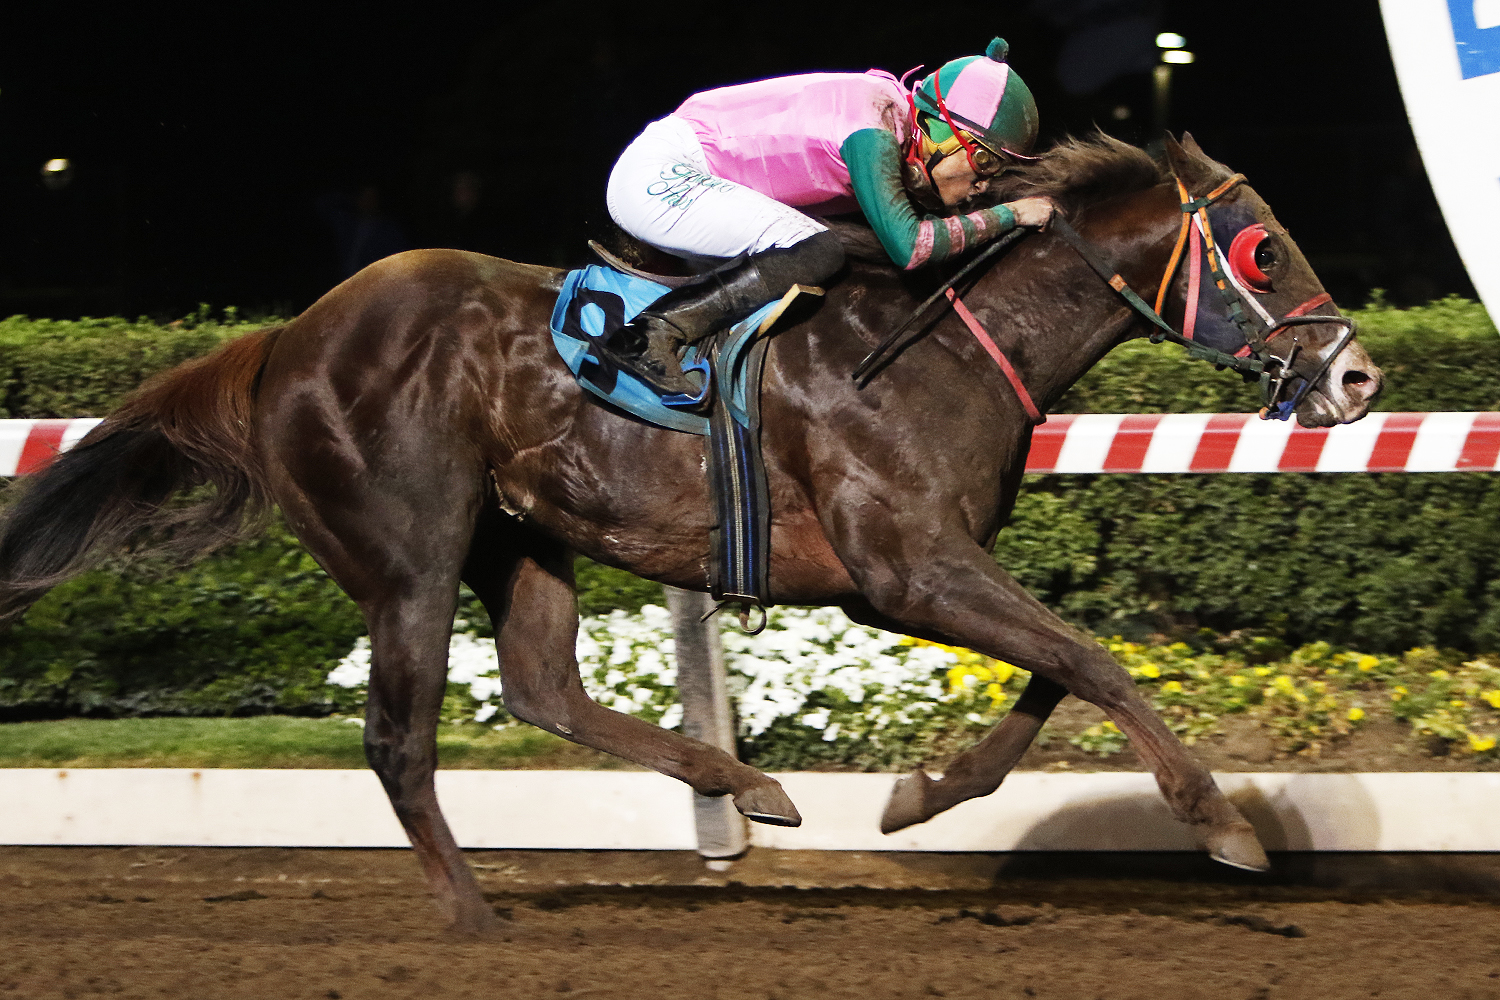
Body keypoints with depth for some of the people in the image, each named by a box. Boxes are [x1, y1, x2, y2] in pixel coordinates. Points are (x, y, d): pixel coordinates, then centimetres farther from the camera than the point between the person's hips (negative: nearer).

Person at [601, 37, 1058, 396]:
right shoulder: (872, 132, -19)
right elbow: (908, 244, -25)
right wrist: (1006, 216, -15)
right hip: (661, 176, -10)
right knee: (816, 253, -21)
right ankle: (650, 335, -22)